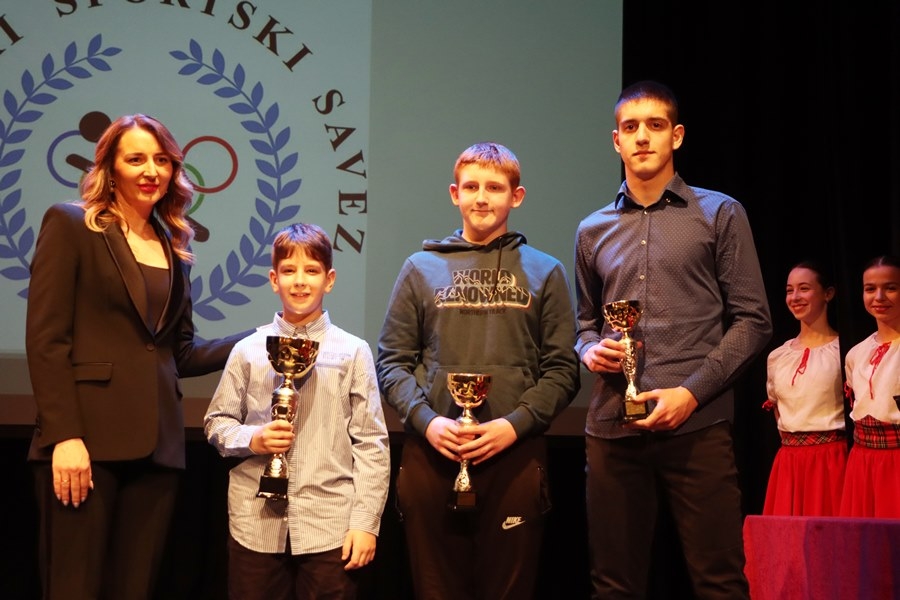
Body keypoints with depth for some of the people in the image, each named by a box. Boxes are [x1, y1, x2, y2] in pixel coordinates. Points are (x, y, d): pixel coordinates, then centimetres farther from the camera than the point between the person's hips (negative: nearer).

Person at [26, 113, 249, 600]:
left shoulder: (172, 247, 18)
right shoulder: (70, 224, 1)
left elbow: (180, 353, 15)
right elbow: (45, 339, -7)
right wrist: (64, 435, -16)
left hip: (157, 445, 5)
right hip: (88, 440, -5)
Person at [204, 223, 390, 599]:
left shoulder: (353, 352, 1)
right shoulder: (249, 351, 5)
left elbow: (371, 443, 0)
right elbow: (216, 422, 12)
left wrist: (366, 522, -4)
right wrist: (252, 439, -8)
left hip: (330, 526, -1)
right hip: (256, 522, 2)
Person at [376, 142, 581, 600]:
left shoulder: (544, 272, 9)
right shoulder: (421, 269, 10)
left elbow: (561, 370, 4)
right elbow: (392, 361, 7)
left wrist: (515, 425, -11)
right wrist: (426, 421, -9)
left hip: (515, 454, 0)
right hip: (431, 453, 1)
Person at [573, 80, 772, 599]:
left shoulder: (719, 214, 5)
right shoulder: (594, 231, 17)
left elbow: (752, 321, 0)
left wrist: (692, 392, -11)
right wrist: (591, 351, 1)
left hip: (697, 425, -3)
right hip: (612, 429, 4)